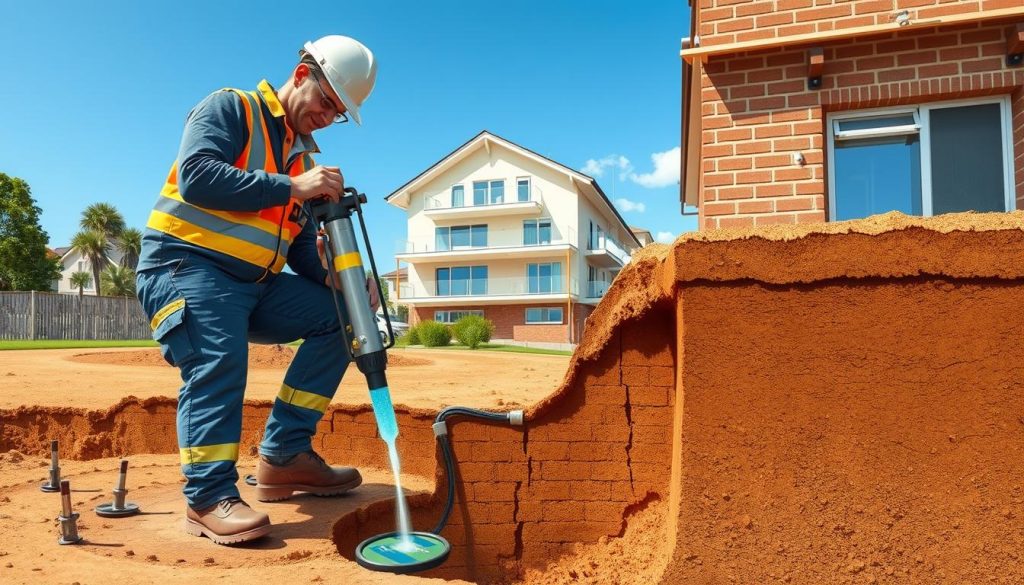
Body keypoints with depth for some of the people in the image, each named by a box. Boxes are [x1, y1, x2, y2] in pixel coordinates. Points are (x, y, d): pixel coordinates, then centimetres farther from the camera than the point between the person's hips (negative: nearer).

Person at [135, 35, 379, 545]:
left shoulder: (305, 155, 18)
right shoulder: (230, 109, -1)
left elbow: (302, 247, 12)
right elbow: (197, 176, -20)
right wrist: (290, 187, -19)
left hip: (255, 284, 7)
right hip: (186, 266, -6)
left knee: (339, 313, -6)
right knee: (219, 357, -29)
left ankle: (285, 454, -6)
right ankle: (209, 497, -22)